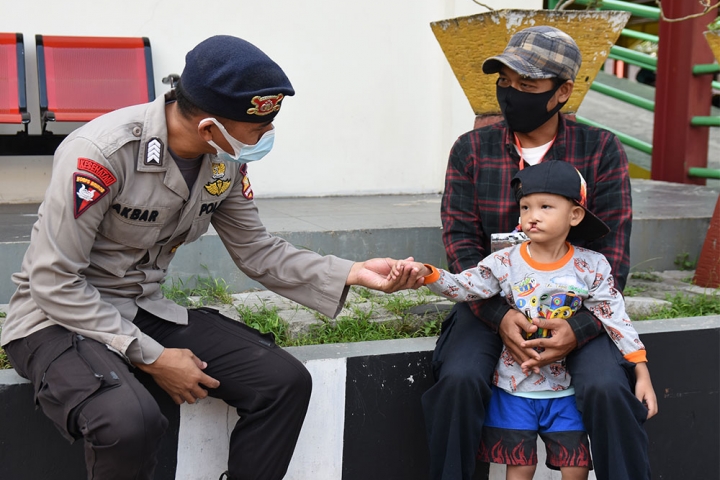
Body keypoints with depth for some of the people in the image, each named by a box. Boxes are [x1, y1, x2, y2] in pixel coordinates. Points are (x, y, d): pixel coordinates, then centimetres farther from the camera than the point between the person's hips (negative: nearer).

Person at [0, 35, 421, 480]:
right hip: (60, 316, -6)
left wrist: (350, 273, -9)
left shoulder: (227, 160, -5)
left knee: (286, 381, -9)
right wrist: (151, 357, -20)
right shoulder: (101, 153, -26)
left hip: (144, 310, 6)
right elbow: (54, 281, -21)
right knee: (131, 421, -36)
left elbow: (258, 252, 4)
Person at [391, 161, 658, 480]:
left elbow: (615, 318, -7)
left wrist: (642, 373, -8)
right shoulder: (505, 263, -9)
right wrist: (426, 272, -31)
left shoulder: (591, 267, -8)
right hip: (514, 389, 0)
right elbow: (461, 287, -12)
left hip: (564, 390, 1)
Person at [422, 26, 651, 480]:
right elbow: (460, 241, -3)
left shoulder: (602, 150, -2)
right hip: (492, 301, 1)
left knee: (606, 388, -26)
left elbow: (614, 250, -5)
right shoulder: (471, 149, 1)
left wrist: (580, 327, -20)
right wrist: (499, 315, -19)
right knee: (458, 380, -25)